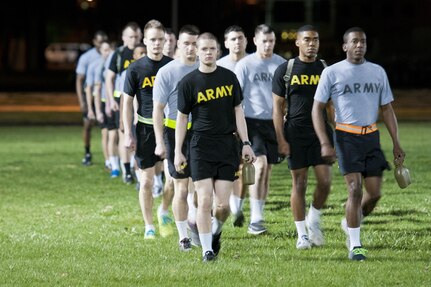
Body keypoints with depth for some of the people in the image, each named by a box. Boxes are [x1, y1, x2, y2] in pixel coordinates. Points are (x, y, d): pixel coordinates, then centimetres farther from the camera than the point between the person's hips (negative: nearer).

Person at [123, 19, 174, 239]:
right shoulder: (135, 69, -3)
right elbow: (127, 102, -1)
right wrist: (128, 134, -6)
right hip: (146, 128, -1)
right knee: (146, 181, 2)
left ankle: (164, 214, 18)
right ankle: (149, 227, 15)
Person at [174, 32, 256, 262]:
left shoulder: (229, 77, 6)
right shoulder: (188, 82, -2)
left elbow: (237, 111, 12)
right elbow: (182, 117, 4)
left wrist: (246, 143, 6)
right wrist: (178, 152, 1)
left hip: (227, 147, 2)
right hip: (201, 147, -2)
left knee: (223, 205, -1)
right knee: (205, 201, -9)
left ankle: (216, 232, 30)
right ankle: (207, 250, 1)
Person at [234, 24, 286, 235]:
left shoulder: (281, 64, 7)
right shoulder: (245, 65, -4)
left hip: (273, 122, 4)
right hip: (252, 121, -4)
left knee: (267, 170, 6)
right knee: (260, 165, -18)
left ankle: (258, 217, 15)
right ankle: (255, 219, -15)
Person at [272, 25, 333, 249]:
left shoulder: (325, 69, 6)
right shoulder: (285, 70, 0)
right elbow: (278, 107, 1)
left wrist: (336, 136, 7)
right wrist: (281, 140, -6)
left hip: (321, 132, 2)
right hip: (296, 134, -2)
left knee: (325, 181, -8)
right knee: (299, 183, 1)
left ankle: (313, 220, 17)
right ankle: (302, 234, 10)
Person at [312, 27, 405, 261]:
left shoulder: (377, 72, 9)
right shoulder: (332, 72, -2)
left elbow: (387, 109, 15)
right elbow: (317, 109, -2)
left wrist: (396, 143, 9)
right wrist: (324, 143, -12)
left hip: (371, 136, 4)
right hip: (346, 136, -4)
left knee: (374, 193, 1)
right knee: (355, 189, -12)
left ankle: (352, 223, 30)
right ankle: (355, 246, -5)